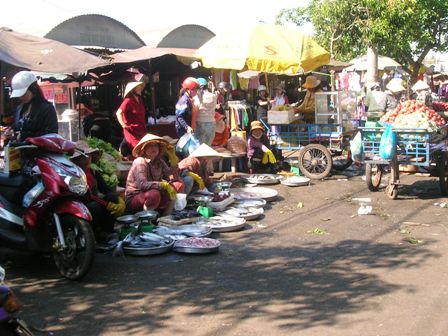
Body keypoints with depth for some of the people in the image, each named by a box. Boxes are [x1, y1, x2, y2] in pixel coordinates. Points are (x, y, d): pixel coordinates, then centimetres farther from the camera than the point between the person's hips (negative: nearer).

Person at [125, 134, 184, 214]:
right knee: (154, 194, -39)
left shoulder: (159, 162, 5)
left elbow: (172, 177, -6)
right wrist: (164, 185, -39)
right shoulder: (140, 162, -15)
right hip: (133, 199, -7)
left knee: (179, 186, -9)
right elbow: (142, 184, -30)